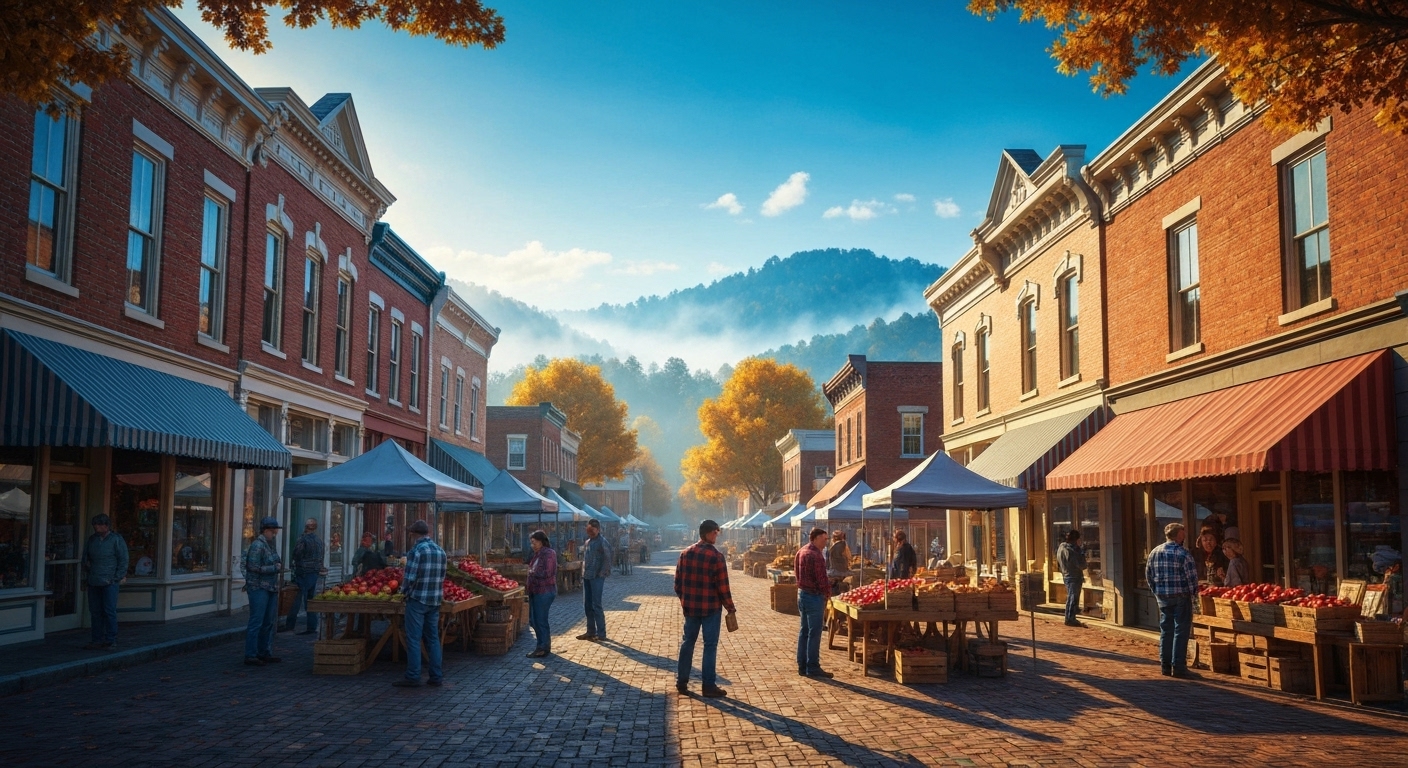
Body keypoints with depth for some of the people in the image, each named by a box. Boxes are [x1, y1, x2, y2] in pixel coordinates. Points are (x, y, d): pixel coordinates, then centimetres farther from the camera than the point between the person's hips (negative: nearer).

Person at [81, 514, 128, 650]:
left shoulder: (116, 539, -3)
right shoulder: (92, 539, 13)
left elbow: (123, 560, -5)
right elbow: (85, 557, 22)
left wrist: (117, 578, -9)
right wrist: (86, 575, 9)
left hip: (109, 583, -6)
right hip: (93, 583, 6)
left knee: (109, 612, -5)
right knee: (95, 612, 9)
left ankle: (111, 641, 1)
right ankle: (97, 640, 16)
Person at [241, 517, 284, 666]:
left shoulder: (269, 545, 15)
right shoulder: (258, 545, -13)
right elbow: (254, 567, -18)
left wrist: (279, 566, 7)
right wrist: (274, 568, -14)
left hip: (270, 588, 9)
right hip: (258, 588, -9)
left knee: (269, 622, 12)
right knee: (256, 622, -6)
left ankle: (265, 653, 20)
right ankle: (250, 655, 0)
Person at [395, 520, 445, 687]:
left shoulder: (416, 550, -13)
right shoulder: (440, 551, 7)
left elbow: (410, 578, -15)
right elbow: (442, 576, 10)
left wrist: (404, 591, 2)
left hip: (417, 600, -6)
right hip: (435, 601, 6)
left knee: (413, 639, 0)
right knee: (433, 638, 12)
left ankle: (413, 676, 2)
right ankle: (436, 676, 13)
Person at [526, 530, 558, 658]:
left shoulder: (549, 554, -14)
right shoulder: (537, 554, 15)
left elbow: (547, 573, -21)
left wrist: (532, 572, -11)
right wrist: (530, 570, 7)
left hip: (544, 592, -10)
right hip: (535, 591, 10)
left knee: (540, 620, -3)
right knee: (533, 620, 13)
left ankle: (543, 648, 8)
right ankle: (544, 644, 25)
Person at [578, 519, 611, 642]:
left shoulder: (602, 542, -10)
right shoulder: (587, 542, 14)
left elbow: (607, 559, -14)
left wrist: (602, 574, -16)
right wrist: (583, 573, 12)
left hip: (596, 578, -8)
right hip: (586, 577, 8)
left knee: (596, 606, -6)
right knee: (587, 605, 11)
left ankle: (601, 634, 0)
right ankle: (591, 632, 20)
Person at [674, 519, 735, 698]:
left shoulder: (686, 553, 2)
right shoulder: (716, 557, -14)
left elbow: (678, 583, 6)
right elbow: (723, 587, -13)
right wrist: (730, 608, -2)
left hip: (690, 607, 5)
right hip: (711, 608, -5)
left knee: (688, 642, 16)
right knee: (710, 645, 3)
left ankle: (682, 682, 20)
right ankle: (709, 686, 5)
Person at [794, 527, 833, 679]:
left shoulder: (800, 552, 9)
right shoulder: (816, 555, -20)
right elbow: (822, 579, -20)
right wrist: (827, 593, -5)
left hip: (801, 594, 9)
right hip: (814, 596, -9)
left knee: (804, 631, 13)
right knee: (814, 633, -3)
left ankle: (802, 666, 18)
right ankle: (812, 667, 1)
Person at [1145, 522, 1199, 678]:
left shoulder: (1155, 552, 6)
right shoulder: (1183, 553, -13)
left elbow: (1148, 574, 10)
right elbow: (1192, 576, -13)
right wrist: (1193, 592, 2)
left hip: (1162, 596, 5)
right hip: (1181, 596, -5)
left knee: (1165, 630, 13)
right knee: (1180, 631, 0)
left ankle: (1165, 665, 16)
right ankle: (1178, 667, 0)